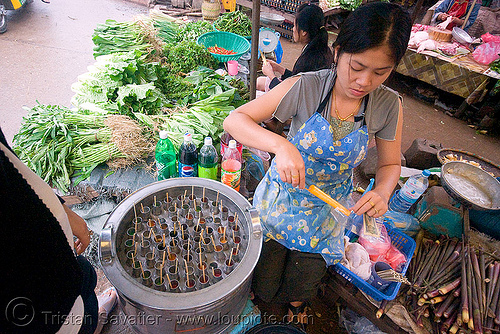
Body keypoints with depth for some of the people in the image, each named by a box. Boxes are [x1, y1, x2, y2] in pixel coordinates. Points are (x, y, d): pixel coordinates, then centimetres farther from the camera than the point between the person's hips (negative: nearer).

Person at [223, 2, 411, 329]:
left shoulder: (389, 105, -15)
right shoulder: (305, 87, -25)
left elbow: (391, 164, -1)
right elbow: (234, 120, -26)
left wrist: (382, 192, -24)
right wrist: (281, 145, -44)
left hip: (329, 209, 2)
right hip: (282, 197, -1)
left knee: (304, 281, 23)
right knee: (263, 280, 16)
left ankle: (297, 305, 63)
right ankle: (256, 295, 57)